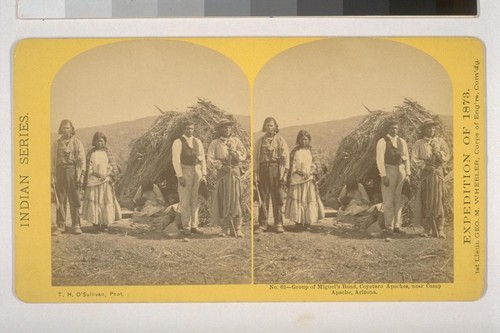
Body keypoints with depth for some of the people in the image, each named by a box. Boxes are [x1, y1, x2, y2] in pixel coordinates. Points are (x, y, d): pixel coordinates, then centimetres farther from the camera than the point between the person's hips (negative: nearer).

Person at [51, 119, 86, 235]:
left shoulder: (77, 143, 8)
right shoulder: (56, 144, 14)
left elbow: (82, 160, 4)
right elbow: (52, 161, 12)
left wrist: (81, 175, -6)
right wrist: (52, 177, 3)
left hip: (72, 172, -2)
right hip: (60, 172, 2)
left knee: (74, 200, -3)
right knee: (60, 200, 1)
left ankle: (76, 225, 3)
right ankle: (61, 226, 5)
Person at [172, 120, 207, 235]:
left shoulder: (198, 142, 11)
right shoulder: (178, 142, -3)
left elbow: (202, 159, 12)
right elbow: (176, 160, -8)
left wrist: (204, 174, 4)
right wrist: (180, 176, -14)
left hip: (197, 171, 4)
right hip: (184, 171, -4)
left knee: (195, 200, 4)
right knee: (185, 201, -3)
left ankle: (194, 226, 9)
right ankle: (186, 227, 2)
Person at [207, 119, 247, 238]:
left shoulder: (236, 141, 12)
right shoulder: (215, 143, 6)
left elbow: (244, 155, 4)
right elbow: (210, 159, 0)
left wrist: (235, 153, -14)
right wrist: (221, 165, -12)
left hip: (235, 172, 1)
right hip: (222, 173, -1)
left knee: (236, 199, -4)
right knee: (223, 200, -2)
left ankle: (237, 229, -2)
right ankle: (224, 228, 6)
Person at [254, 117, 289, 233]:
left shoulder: (280, 141, 8)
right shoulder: (260, 141, 13)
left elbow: (285, 158, 4)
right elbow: (255, 158, 10)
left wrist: (285, 174, -5)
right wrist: (255, 174, 0)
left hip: (276, 170, -1)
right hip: (263, 170, 1)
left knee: (277, 199, -1)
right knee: (263, 199, 1)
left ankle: (279, 224, 5)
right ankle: (262, 224, 6)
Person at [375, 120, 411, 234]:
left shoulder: (402, 142, 10)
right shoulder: (382, 142, -4)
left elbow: (406, 159, 12)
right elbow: (380, 159, -10)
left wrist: (407, 174, 3)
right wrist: (384, 176, -16)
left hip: (401, 171, 4)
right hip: (388, 171, -4)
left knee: (398, 200, 4)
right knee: (388, 200, -4)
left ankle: (397, 226, 9)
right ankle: (388, 227, 2)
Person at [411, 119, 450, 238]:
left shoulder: (440, 141, 13)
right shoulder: (419, 144, 7)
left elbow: (447, 156, 5)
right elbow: (414, 159, 0)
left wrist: (438, 153, -13)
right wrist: (425, 166, -13)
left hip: (438, 173, 1)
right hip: (425, 174, -1)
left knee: (438, 199, -3)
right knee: (425, 200, -2)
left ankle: (439, 229, 0)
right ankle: (427, 228, 6)